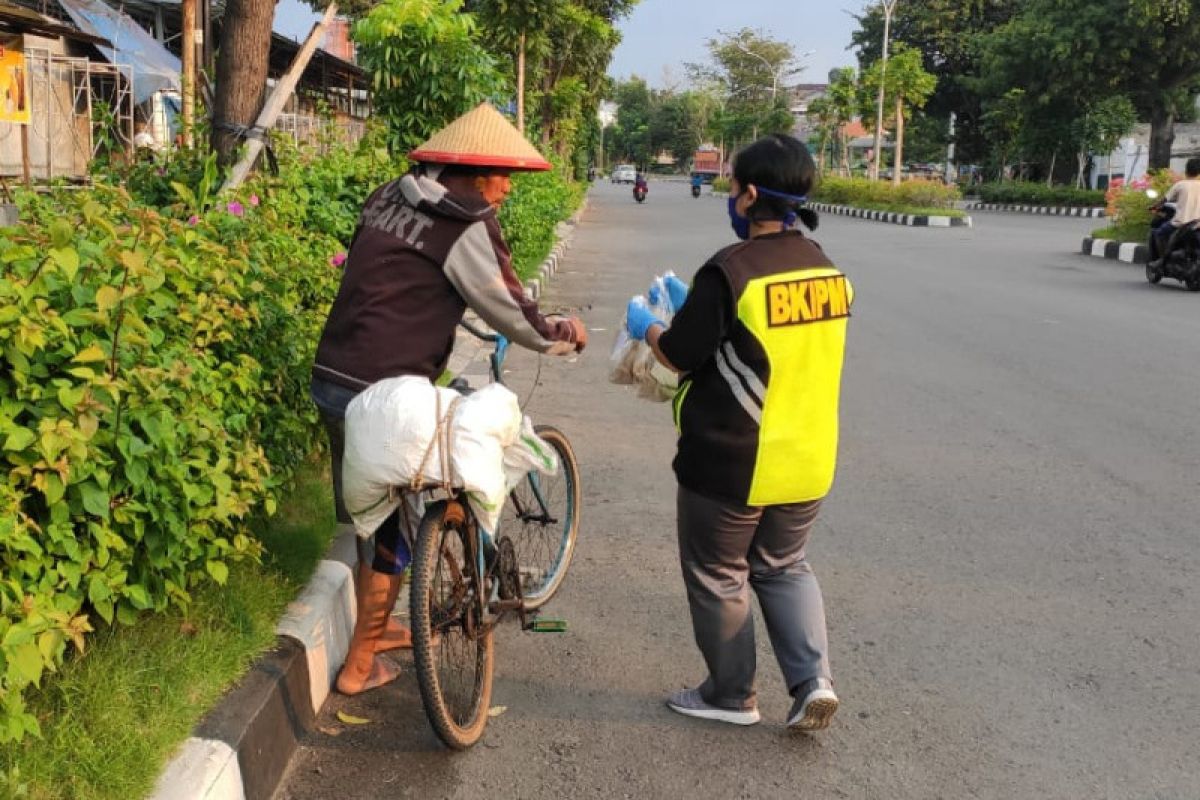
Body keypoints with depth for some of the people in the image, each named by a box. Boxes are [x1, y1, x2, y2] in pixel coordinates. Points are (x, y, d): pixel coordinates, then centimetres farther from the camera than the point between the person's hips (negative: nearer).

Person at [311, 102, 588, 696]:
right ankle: (359, 665, 19)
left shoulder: (387, 197, 11)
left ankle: (375, 623, 40)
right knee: (397, 530, 8)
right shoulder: (467, 227, -12)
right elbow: (514, 314, -5)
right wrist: (565, 334, 13)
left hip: (330, 377, 8)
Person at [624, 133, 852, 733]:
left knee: (718, 578, 13)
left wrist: (648, 326, 7)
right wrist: (692, 305, 19)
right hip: (806, 462, 7)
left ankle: (731, 695, 27)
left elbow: (680, 356, -14)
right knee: (785, 568, 24)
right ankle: (812, 678, 13)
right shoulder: (827, 271, 2)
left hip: (729, 464, -6)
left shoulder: (730, 271, -21)